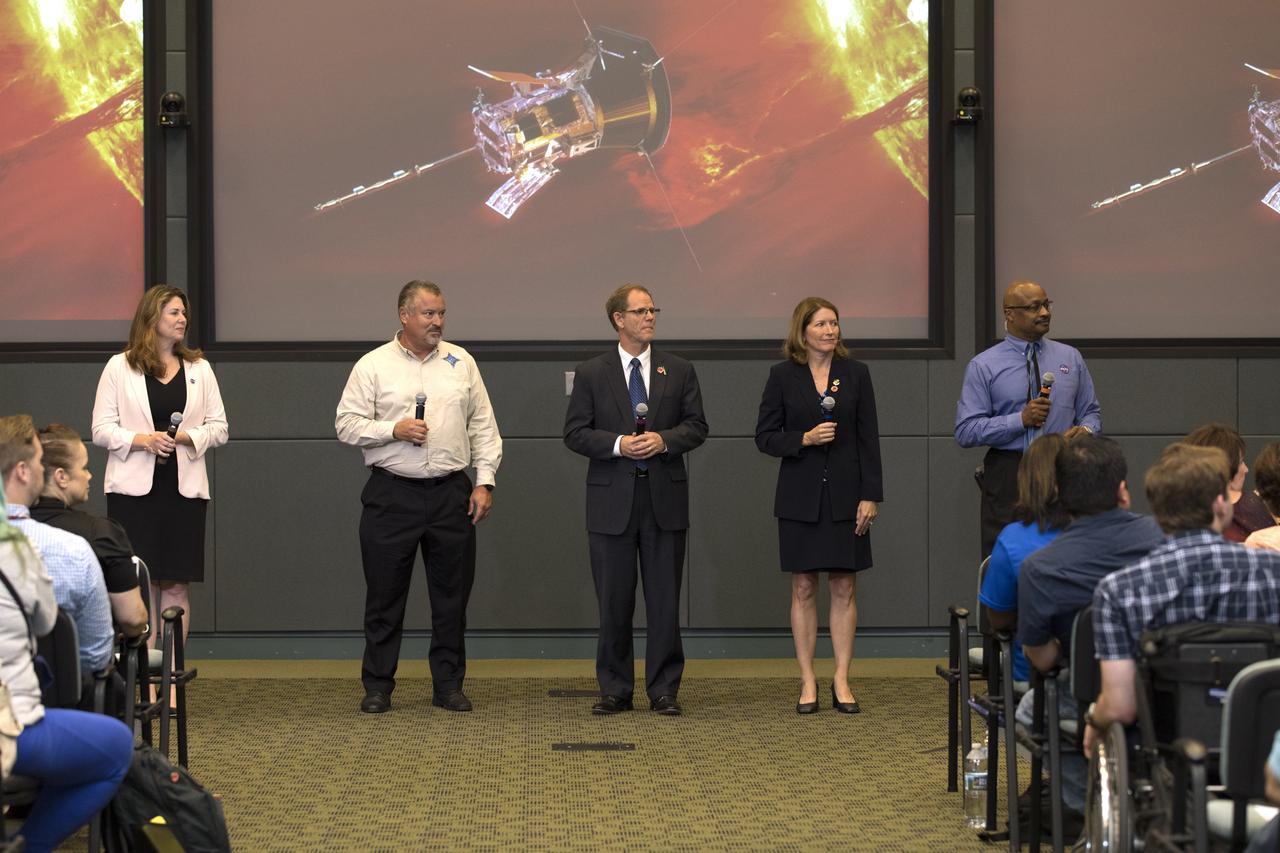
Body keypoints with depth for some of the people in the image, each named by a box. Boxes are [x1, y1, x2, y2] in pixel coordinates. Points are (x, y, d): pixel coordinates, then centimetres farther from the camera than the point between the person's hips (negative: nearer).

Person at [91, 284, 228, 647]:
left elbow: (219, 427, 9)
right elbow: (101, 429, 0)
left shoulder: (199, 368, 12)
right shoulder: (119, 367, 4)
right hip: (134, 487, -2)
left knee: (176, 583, 1)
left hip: (185, 486, 2)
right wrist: (143, 440, -16)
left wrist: (187, 436, -10)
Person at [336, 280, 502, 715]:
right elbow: (347, 425, -3)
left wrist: (484, 481, 2)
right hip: (392, 495, -2)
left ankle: (448, 685, 15)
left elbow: (483, 426, 9)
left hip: (451, 493, 2)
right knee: (384, 595, 2)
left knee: (451, 595, 6)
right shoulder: (373, 365, 0)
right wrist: (394, 430, -16)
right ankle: (378, 686, 11)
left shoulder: (461, 362, 8)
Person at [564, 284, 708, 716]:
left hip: (665, 498, 1)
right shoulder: (591, 374, 3)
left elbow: (696, 426, 6)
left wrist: (663, 440, -13)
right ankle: (615, 690, 12)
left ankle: (664, 690, 8)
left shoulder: (679, 371, 8)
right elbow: (575, 433, 0)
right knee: (614, 603, 4)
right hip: (612, 501, -1)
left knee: (665, 600, 2)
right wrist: (618, 445, -15)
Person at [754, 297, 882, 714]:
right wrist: (805, 439, -16)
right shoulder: (782, 375, 0)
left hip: (845, 496, 1)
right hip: (800, 498, -1)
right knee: (803, 589, 2)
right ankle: (808, 683, 8)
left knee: (844, 589, 2)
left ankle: (841, 681, 7)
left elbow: (869, 438, 2)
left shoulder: (855, 373, 3)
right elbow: (764, 436, 1)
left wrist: (871, 496, -4)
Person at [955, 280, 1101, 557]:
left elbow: (1091, 411, 15)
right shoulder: (983, 366, 1)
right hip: (1007, 478, -2)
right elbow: (966, 431, -5)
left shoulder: (1071, 358, 12)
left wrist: (1086, 430, -9)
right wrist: (1021, 420, -15)